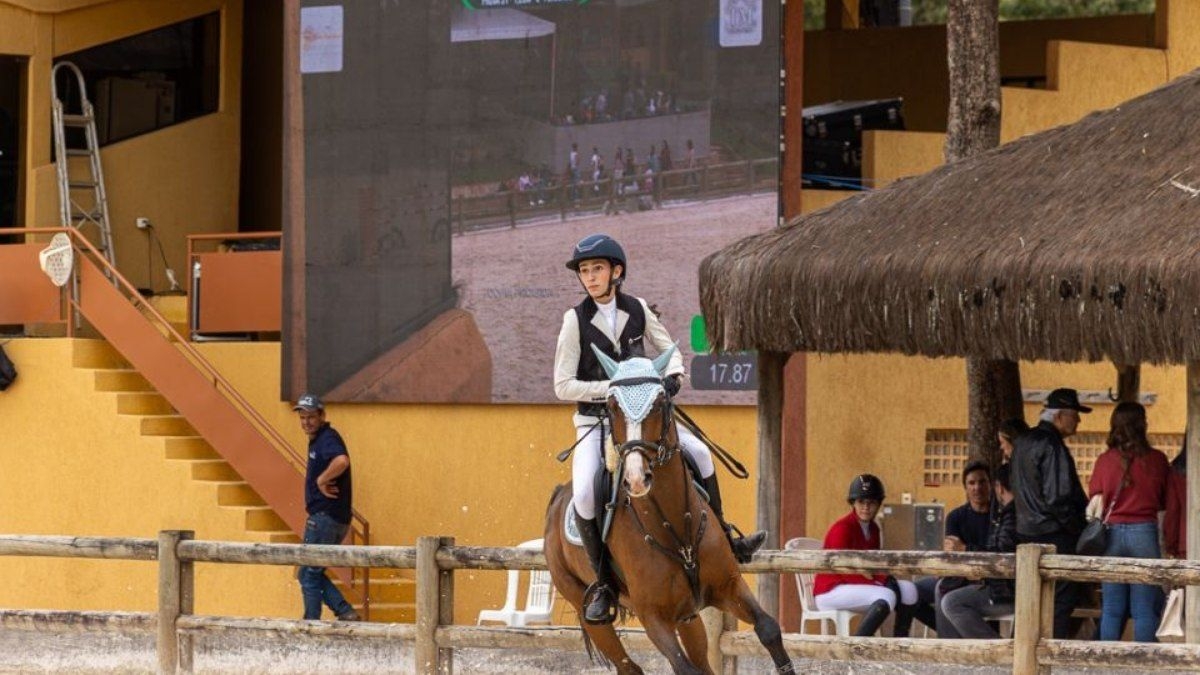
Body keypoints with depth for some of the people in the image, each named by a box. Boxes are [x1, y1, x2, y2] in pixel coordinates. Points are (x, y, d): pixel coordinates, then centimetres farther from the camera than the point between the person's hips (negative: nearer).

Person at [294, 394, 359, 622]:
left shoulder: (328, 438, -15)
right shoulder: (317, 439, 17)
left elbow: (341, 461, -36)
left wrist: (321, 480, -22)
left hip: (325, 516, -10)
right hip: (336, 519, 10)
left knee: (309, 575, -2)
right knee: (312, 574, 15)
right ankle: (345, 612, 7)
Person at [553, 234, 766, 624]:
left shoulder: (637, 310, 0)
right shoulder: (576, 320, -9)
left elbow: (668, 349, 12)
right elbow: (563, 386, -11)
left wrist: (673, 375, -10)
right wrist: (610, 388, -22)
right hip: (595, 421, -3)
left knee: (699, 453, -10)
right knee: (584, 492, -25)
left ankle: (724, 543, 9)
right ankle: (602, 585, -12)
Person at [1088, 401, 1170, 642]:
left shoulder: (1104, 461, 0)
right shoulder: (1156, 460, -3)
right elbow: (1166, 501, 8)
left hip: (1112, 532, 2)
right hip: (1144, 532, -2)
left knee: (1112, 610, 6)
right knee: (1145, 610, 1)